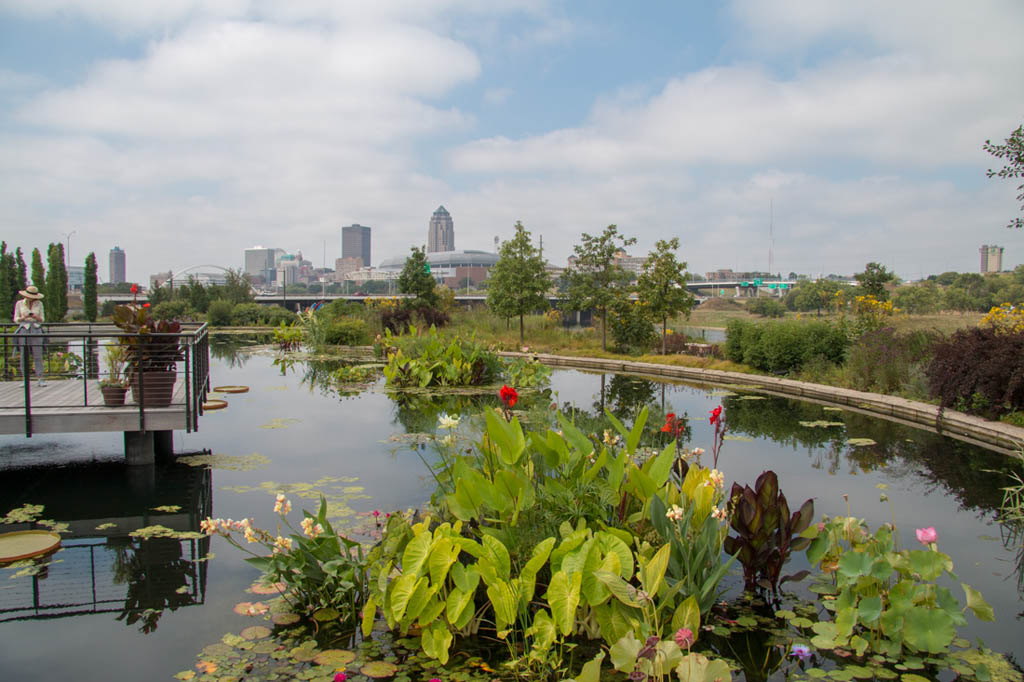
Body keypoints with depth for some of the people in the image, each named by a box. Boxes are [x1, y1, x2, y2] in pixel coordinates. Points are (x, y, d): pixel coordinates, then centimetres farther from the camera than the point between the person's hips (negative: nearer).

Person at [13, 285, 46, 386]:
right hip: (23, 330, 0)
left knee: (38, 356, -4)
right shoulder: (19, 304, 5)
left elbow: (41, 319, 8)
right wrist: (23, 317, -14)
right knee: (24, 356, 0)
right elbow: (16, 320, 6)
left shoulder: (39, 303, 6)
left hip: (36, 330, 0)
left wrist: (35, 317, -13)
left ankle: (40, 379, -2)